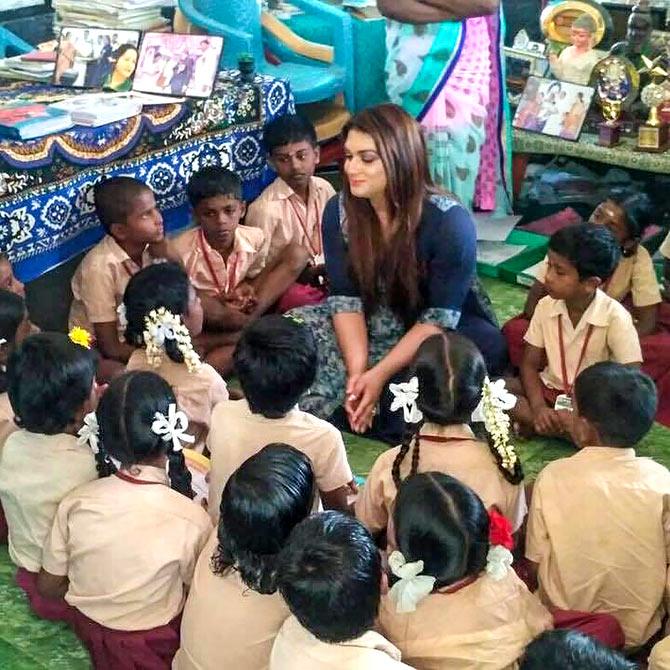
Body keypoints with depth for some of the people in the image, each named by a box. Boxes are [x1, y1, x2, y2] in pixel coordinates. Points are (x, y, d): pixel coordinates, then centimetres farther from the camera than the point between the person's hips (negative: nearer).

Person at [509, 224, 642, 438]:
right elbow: (530, 364, 0)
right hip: (549, 389, 3)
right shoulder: (546, 306, -7)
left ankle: (532, 425, -19)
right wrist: (539, 408, -20)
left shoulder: (615, 317, -19)